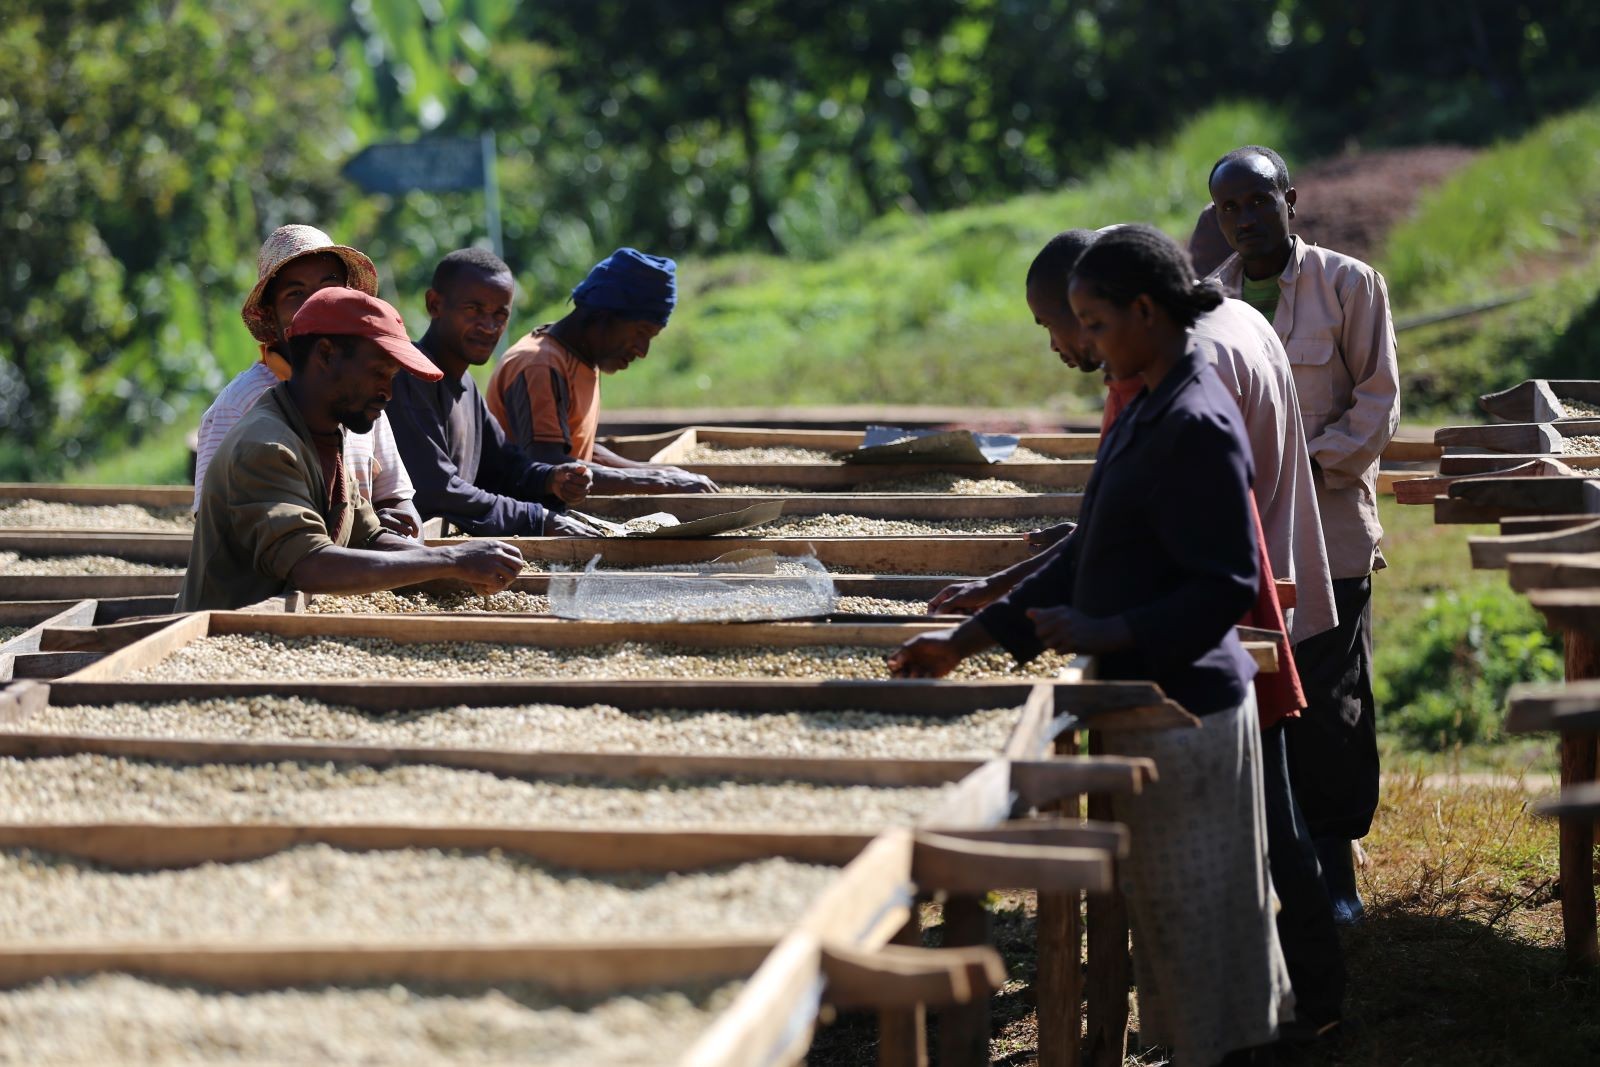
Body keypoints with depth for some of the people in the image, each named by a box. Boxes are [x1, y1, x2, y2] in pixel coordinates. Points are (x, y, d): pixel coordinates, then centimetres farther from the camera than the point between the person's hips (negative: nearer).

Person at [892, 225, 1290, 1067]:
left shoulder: (1197, 428, -19)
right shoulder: (1145, 414, 12)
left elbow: (1226, 587, -21)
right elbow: (1089, 554, 18)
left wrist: (1111, 632, -27)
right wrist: (969, 639, 16)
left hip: (1183, 710, -9)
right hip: (1147, 700, 9)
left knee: (1191, 919, 0)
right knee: (1166, 913, 15)